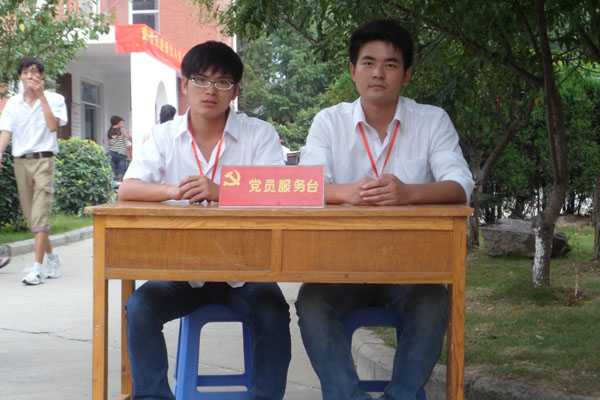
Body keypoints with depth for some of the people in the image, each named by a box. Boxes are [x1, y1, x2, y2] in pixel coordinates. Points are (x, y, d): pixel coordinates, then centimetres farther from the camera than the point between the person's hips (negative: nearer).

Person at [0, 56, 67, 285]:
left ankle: (37, 267, -14)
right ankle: (51, 256, 26)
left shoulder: (54, 99, 1)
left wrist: (41, 95, -13)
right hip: (21, 162, 4)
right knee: (31, 217, 9)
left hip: (43, 160, -4)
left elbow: (53, 125, -14)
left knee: (39, 215, -12)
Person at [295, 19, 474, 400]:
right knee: (312, 301, -27)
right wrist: (347, 192, -32)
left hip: (410, 265, -1)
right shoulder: (329, 121, 4)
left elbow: (460, 186, -12)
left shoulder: (433, 121, 2)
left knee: (433, 303, -29)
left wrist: (408, 192, -34)